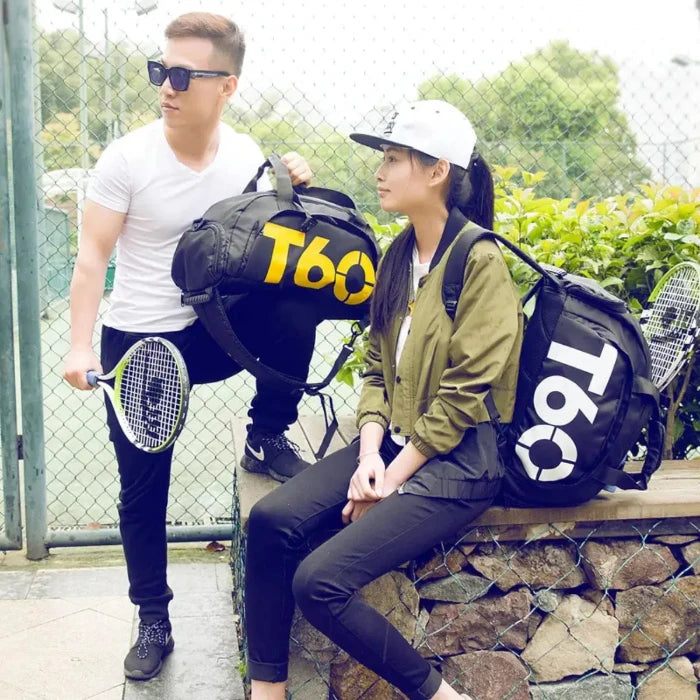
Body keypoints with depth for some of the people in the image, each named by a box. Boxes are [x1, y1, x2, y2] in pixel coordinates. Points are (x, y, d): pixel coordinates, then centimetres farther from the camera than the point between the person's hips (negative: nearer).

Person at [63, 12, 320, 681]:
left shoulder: (247, 156, -3)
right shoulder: (129, 157, -13)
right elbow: (92, 256, -10)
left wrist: (294, 193, -14)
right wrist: (80, 345, -18)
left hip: (218, 329, 2)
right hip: (139, 345, -2)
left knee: (295, 308, -28)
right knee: (142, 489, 3)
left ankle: (267, 438, -4)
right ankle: (152, 619, 24)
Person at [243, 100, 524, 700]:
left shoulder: (478, 260, -13)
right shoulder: (399, 256, 12)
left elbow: (461, 396, -15)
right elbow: (377, 366, 11)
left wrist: (393, 479, -13)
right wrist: (369, 453, -5)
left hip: (457, 459, -7)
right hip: (394, 444, 8)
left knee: (320, 581, -20)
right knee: (271, 520, -14)